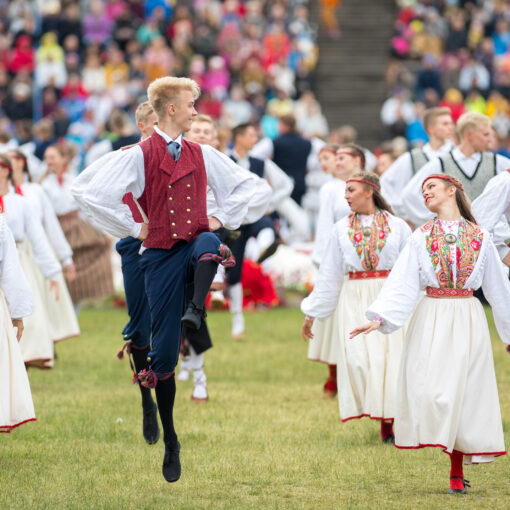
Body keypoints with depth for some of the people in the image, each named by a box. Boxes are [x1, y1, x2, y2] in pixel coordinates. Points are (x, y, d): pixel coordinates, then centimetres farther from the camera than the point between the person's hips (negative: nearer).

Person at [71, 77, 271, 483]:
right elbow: (88, 191, -11)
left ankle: (197, 311, -51)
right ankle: (170, 441, 10)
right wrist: (132, 227, -5)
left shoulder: (202, 155, 10)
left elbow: (245, 185, 24)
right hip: (162, 253, -2)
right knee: (164, 350, -1)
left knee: (208, 246, -38)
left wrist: (222, 219, 11)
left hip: (197, 242, 2)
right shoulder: (138, 156, -3)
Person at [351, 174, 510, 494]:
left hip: (467, 320, 0)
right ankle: (456, 469, -4)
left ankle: (457, 473, 5)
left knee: (465, 390, -2)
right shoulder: (422, 237, 6)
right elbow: (402, 284, -2)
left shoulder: (479, 237, 6)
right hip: (431, 320, 0)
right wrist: (379, 318, -15)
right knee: (432, 389, -11)